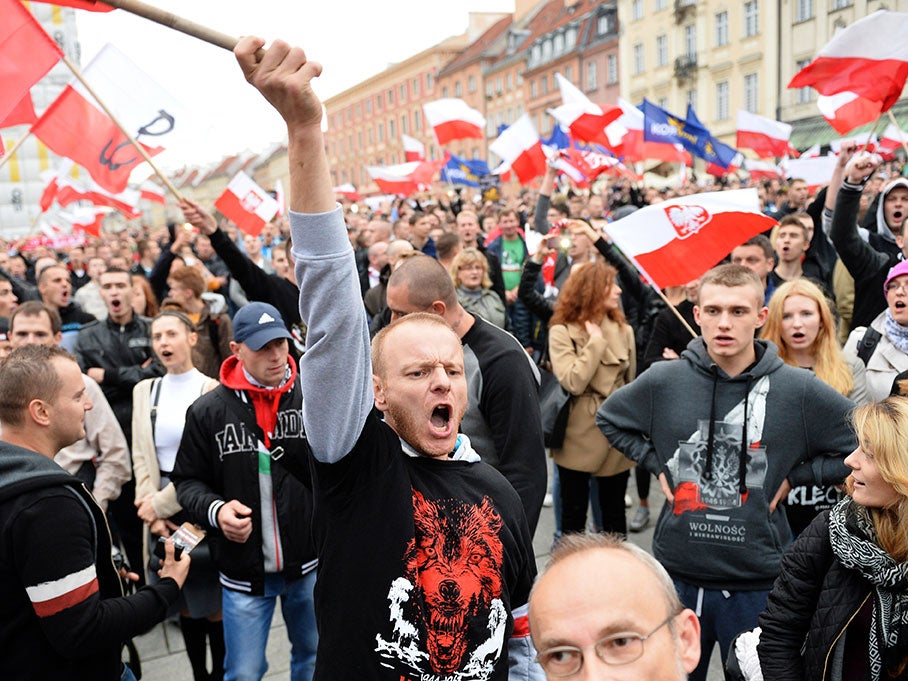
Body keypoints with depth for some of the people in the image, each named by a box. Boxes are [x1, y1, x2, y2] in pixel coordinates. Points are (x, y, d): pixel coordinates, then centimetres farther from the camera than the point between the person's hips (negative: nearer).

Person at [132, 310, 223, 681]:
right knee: (184, 603, 14)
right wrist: (153, 510, -4)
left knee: (214, 602, 5)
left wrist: (159, 504, -10)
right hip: (162, 514, 5)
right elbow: (141, 457, 6)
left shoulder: (212, 389, -9)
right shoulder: (145, 390, 8)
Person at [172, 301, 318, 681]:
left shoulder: (313, 396, -9)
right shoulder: (208, 411, -7)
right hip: (244, 570, 0)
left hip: (308, 563, 1)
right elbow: (188, 481, 3)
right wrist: (215, 510, -16)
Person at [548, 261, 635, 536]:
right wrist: (596, 341, -16)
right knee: (573, 515, 9)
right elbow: (574, 382, -22)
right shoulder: (562, 331, -9)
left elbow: (631, 381, 10)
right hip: (579, 437, -3)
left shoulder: (623, 330, 2)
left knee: (614, 512, 14)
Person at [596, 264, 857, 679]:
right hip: (677, 572, 2)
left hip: (757, 580, -1)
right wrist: (655, 463, 1)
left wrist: (794, 476, -5)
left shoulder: (798, 390, -10)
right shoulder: (663, 380, -5)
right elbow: (609, 419, 12)